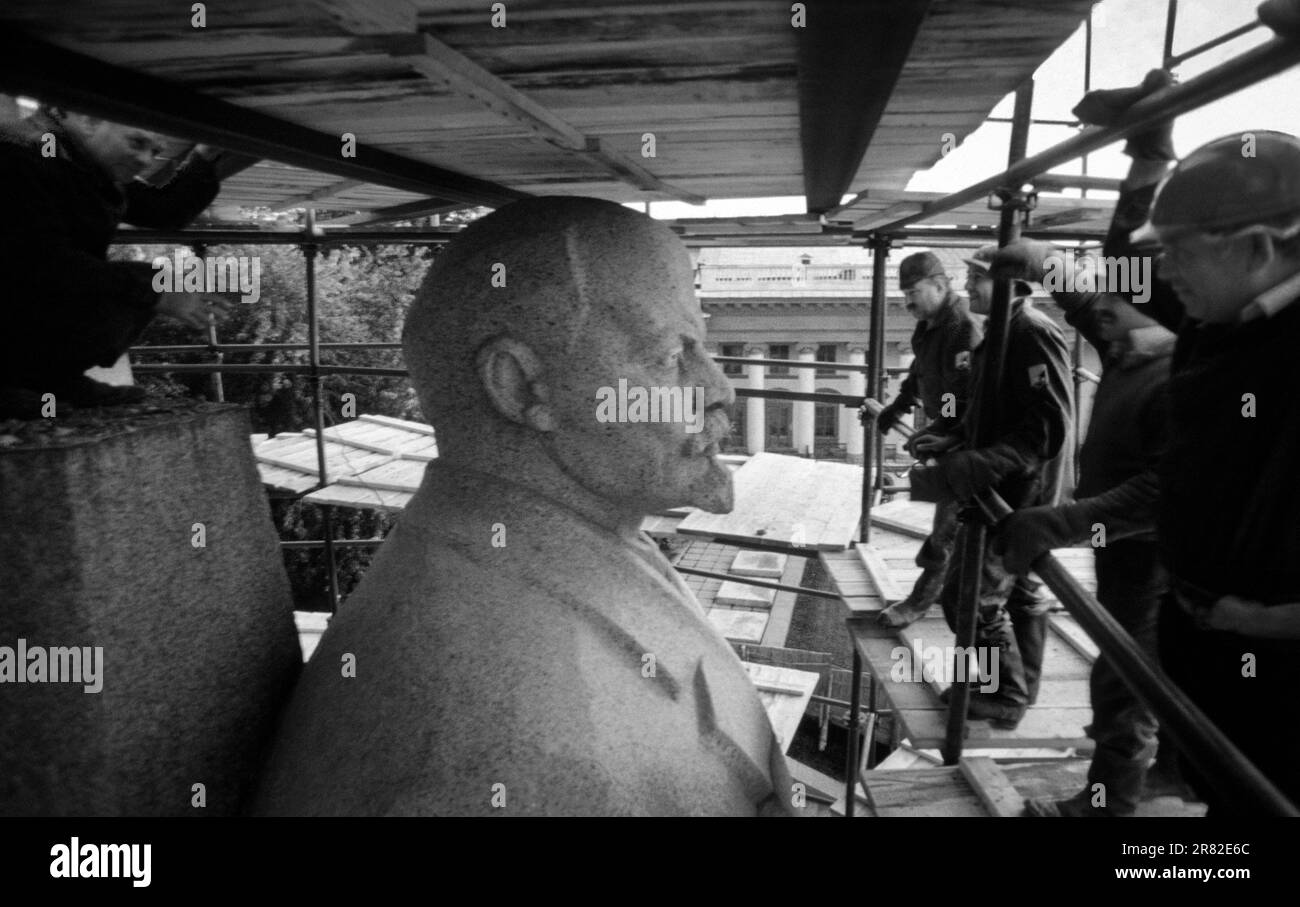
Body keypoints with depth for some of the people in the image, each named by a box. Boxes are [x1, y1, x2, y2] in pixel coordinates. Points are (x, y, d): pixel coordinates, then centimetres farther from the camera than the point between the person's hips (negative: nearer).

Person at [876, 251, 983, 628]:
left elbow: (973, 400, -30)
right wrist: (898, 407, 14)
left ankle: (921, 599, 9)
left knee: (948, 525, 0)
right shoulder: (927, 328, 5)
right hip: (944, 432, 9)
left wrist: (935, 438, -32)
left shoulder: (965, 331, -24)